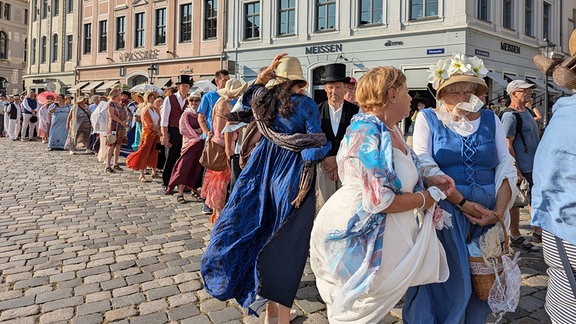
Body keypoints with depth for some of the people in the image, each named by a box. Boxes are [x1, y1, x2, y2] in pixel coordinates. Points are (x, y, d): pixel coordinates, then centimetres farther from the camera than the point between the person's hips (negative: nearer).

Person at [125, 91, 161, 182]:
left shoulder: (156, 109, 13)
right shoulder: (144, 110, -8)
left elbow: (159, 121, 12)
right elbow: (148, 124, -14)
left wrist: (159, 129, -3)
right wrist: (157, 129, -9)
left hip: (156, 134, 7)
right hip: (148, 133, -7)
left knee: (154, 153, 11)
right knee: (144, 153, -7)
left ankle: (154, 172, 20)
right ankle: (142, 175, -5)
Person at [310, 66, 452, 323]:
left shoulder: (391, 129, 6)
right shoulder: (368, 133, -23)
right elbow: (379, 200, -26)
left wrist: (428, 179, 1)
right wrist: (425, 198, -11)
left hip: (387, 232, 9)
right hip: (361, 238, -9)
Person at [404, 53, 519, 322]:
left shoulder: (490, 119, 10)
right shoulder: (428, 118, 1)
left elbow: (506, 167, 4)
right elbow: (426, 167, -11)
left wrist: (499, 211, -9)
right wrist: (463, 203, -16)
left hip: (488, 212, 4)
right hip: (444, 211, -3)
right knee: (447, 279, 0)